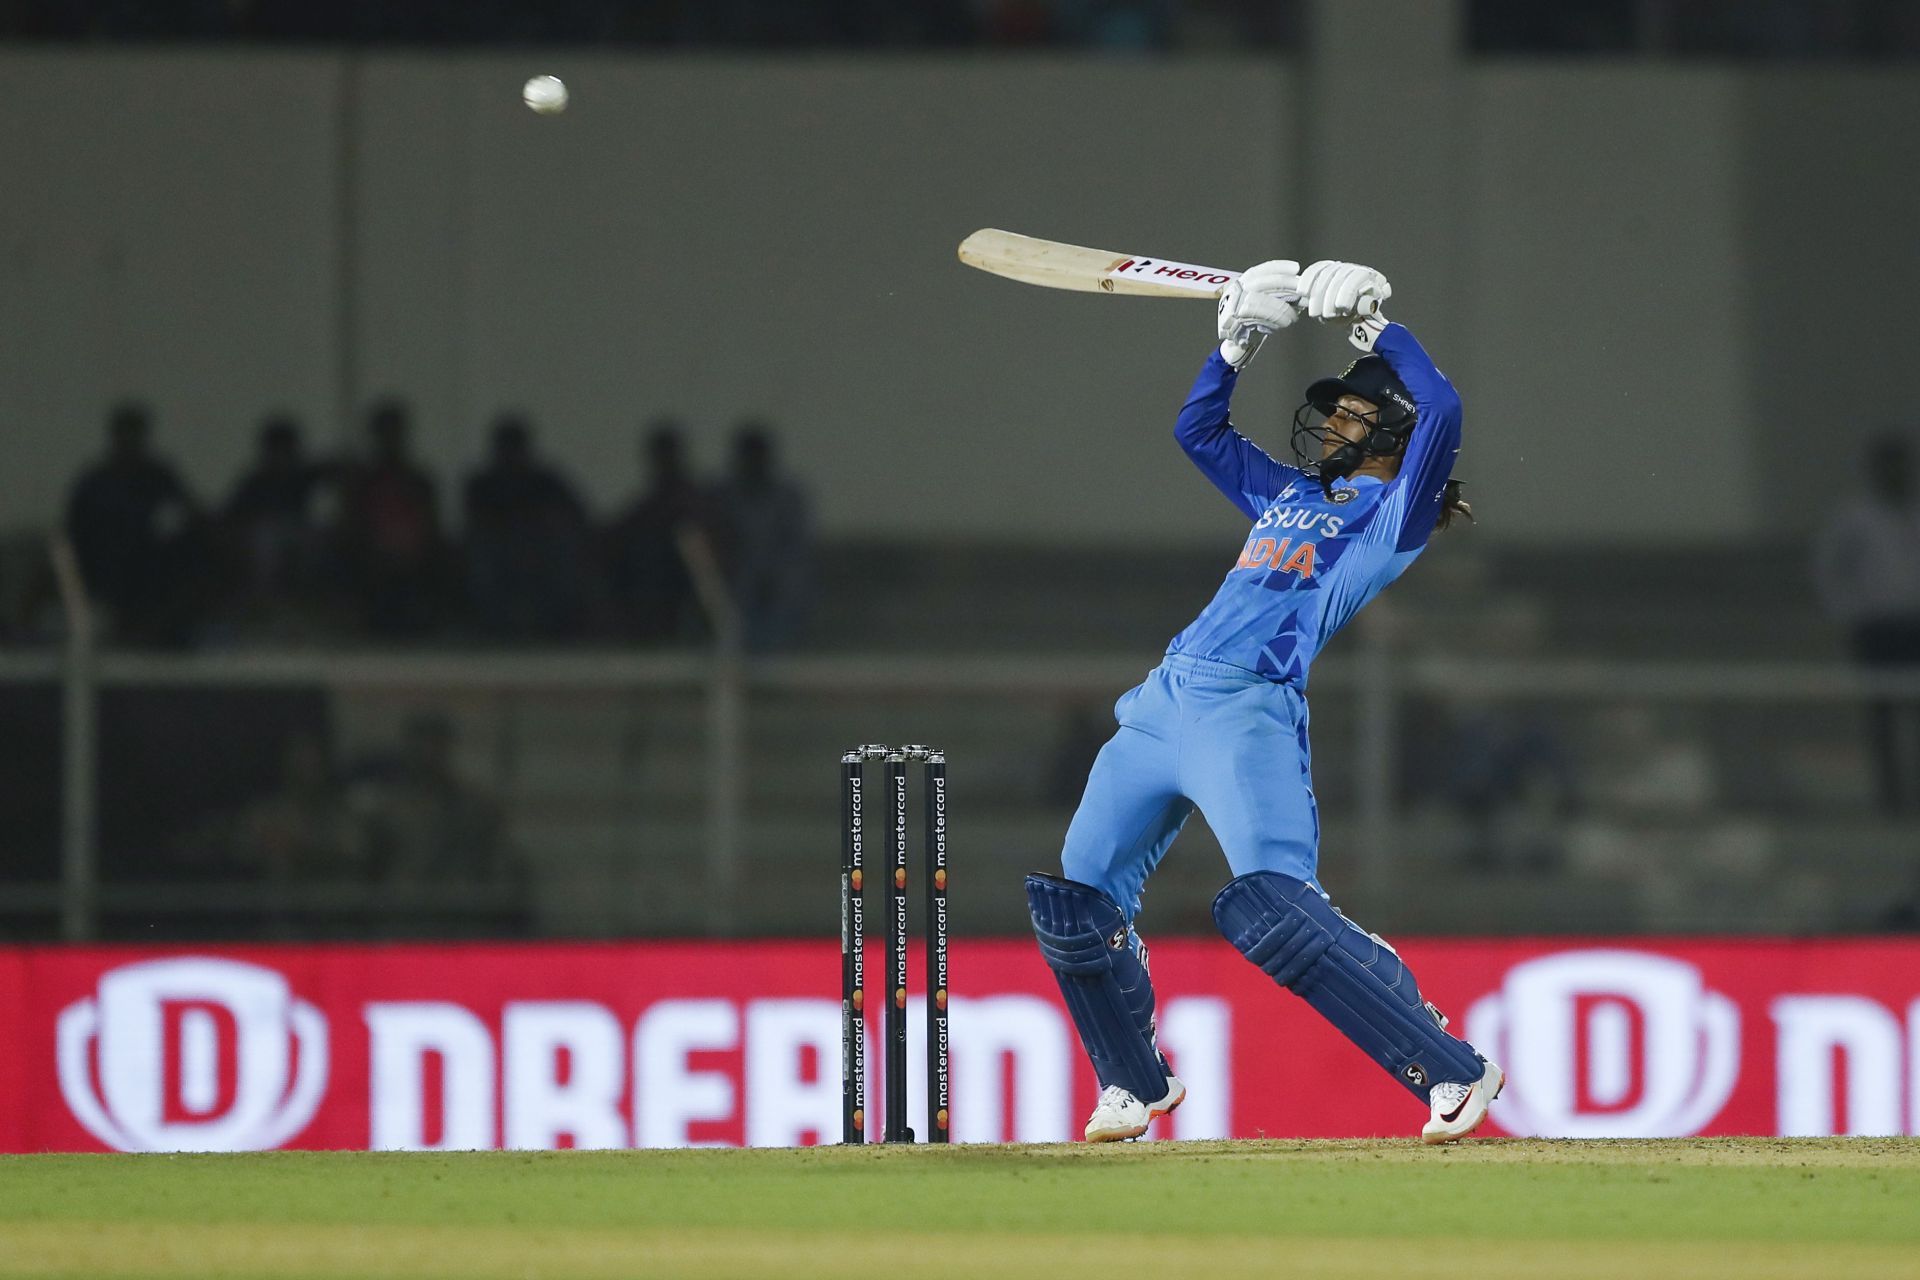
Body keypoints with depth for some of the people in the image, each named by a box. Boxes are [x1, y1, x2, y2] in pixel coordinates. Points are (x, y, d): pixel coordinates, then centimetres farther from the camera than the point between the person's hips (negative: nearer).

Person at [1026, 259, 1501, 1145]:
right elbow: (1196, 428, 38)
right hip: (1164, 698, 8)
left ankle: (1455, 1073, -22)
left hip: (1248, 710, -8)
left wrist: (1373, 325, 1)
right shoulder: (1285, 495, 27)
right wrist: (1238, 343, 25)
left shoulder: (1391, 512, 4)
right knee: (1077, 901, 8)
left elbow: (1441, 412, -11)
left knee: (1274, 907, -25)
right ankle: (1136, 1087, 27)